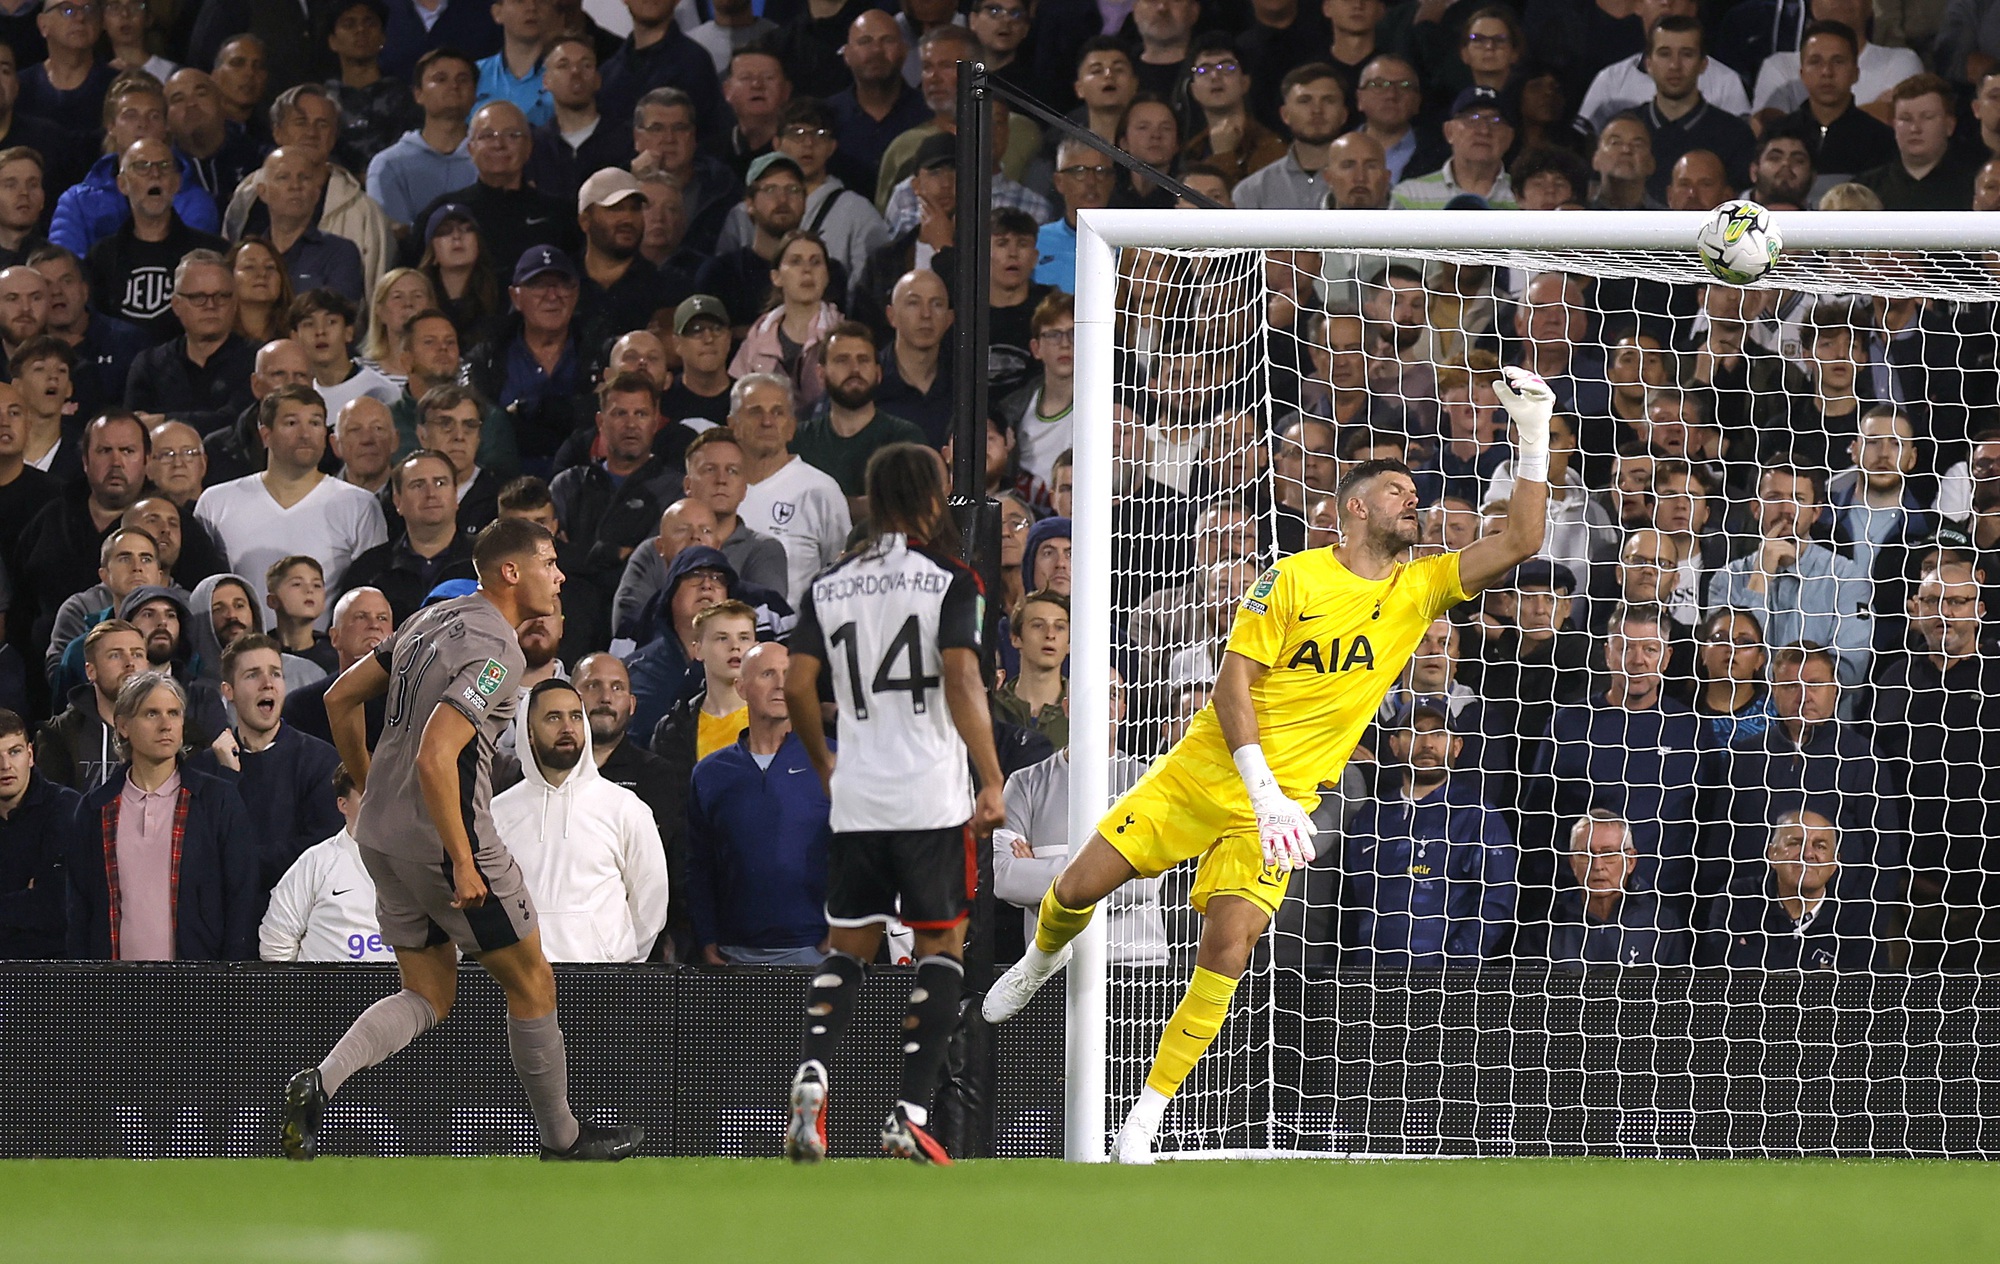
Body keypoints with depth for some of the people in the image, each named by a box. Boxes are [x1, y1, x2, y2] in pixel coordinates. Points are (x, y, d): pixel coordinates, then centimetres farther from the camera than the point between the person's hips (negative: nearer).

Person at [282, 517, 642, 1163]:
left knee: (429, 999, 14)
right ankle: (562, 1138, 21)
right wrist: (464, 865, -23)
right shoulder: (496, 651, -18)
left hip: (382, 836, 9)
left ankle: (319, 1084, -9)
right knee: (531, 983, 9)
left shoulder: (434, 620, 10)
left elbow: (341, 698, 17)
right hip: (443, 840, -9)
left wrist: (369, 790, 25)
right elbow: (435, 758, -28)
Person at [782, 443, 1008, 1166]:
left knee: (849, 946, 13)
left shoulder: (827, 587, 7)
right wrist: (992, 782, -18)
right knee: (941, 945, 6)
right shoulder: (948, 582, -6)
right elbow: (961, 681, -17)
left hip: (855, 798, 4)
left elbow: (796, 686, 3)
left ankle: (813, 1070, -15)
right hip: (933, 796, -4)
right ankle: (909, 1114, -5)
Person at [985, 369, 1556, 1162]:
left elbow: (1519, 542, -5)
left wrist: (1533, 437, -13)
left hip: (1280, 802, 1)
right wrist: (1260, 786, -19)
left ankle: (1146, 1117, -4)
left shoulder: (1422, 587, 2)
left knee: (1228, 950, -15)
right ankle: (1043, 959, 38)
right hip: (1202, 771, -1)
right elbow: (1234, 680, -9)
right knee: (1079, 889, 0)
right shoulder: (1296, 578, -7)